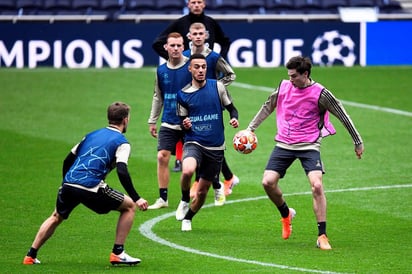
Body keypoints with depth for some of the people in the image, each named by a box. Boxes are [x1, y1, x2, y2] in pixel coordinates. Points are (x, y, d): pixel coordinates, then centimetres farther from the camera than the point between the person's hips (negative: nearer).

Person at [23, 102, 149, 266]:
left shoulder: (92, 135, 24)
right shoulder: (121, 142, 5)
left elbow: (67, 161, 27)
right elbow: (122, 172, -11)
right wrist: (136, 199, -10)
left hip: (68, 184, 6)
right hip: (91, 188, -6)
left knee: (56, 217, 31)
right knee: (129, 206, 12)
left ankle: (31, 256, 25)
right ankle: (117, 253, 7)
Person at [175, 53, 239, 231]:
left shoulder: (217, 86, 1)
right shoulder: (183, 94, 3)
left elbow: (231, 108, 9)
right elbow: (182, 121, 12)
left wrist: (234, 119, -13)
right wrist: (185, 125, -11)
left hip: (215, 147, 1)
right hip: (193, 143, -1)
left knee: (202, 191, 6)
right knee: (187, 171, -34)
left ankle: (187, 218, 33)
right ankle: (184, 201, -4)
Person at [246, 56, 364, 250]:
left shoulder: (320, 93, -9)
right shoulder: (284, 86, 5)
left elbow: (342, 116, 0)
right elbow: (268, 107, 22)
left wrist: (357, 141, 5)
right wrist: (251, 128, 22)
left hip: (308, 146, -4)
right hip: (284, 144, 4)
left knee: (317, 185, -21)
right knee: (268, 182, -11)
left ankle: (322, 236, -13)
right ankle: (286, 214, 21)